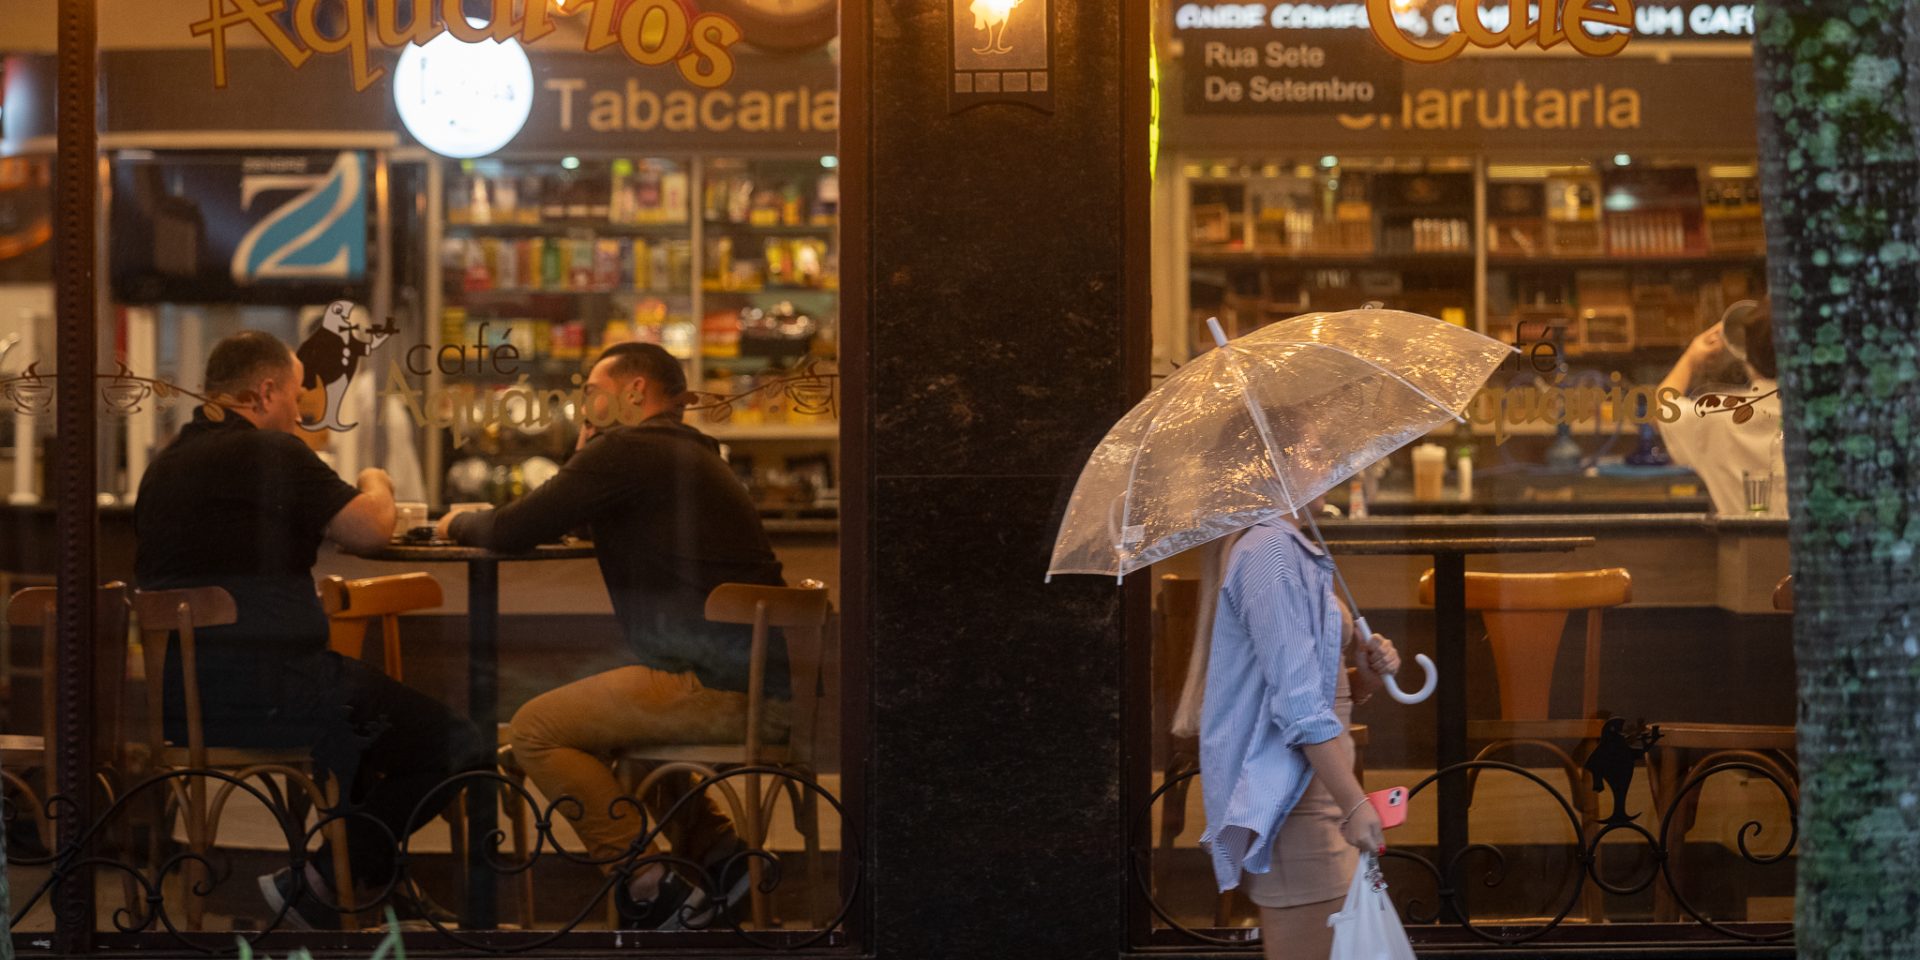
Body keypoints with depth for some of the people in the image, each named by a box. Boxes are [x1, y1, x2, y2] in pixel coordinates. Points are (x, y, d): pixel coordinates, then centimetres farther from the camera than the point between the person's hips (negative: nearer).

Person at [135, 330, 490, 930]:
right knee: (452, 746, -5)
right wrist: (375, 485, 10)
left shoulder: (163, 466, 17)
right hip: (264, 691, -9)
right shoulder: (268, 452, -9)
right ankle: (322, 884, -4)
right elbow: (371, 529, -11)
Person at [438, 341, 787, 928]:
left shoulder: (627, 450, -6)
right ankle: (715, 849, 19)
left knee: (537, 729, -1)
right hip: (768, 683, 10)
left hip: (719, 687, -10)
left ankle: (648, 885, -4)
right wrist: (584, 454, 21)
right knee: (608, 714, 32)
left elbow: (513, 532, -6)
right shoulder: (689, 455, 23)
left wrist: (459, 523, 14)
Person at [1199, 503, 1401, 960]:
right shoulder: (1270, 552, -13)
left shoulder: (1295, 552, 19)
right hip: (1285, 800, -10)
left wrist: (1370, 674, 1)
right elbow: (1299, 705, -20)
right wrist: (1355, 804, -22)